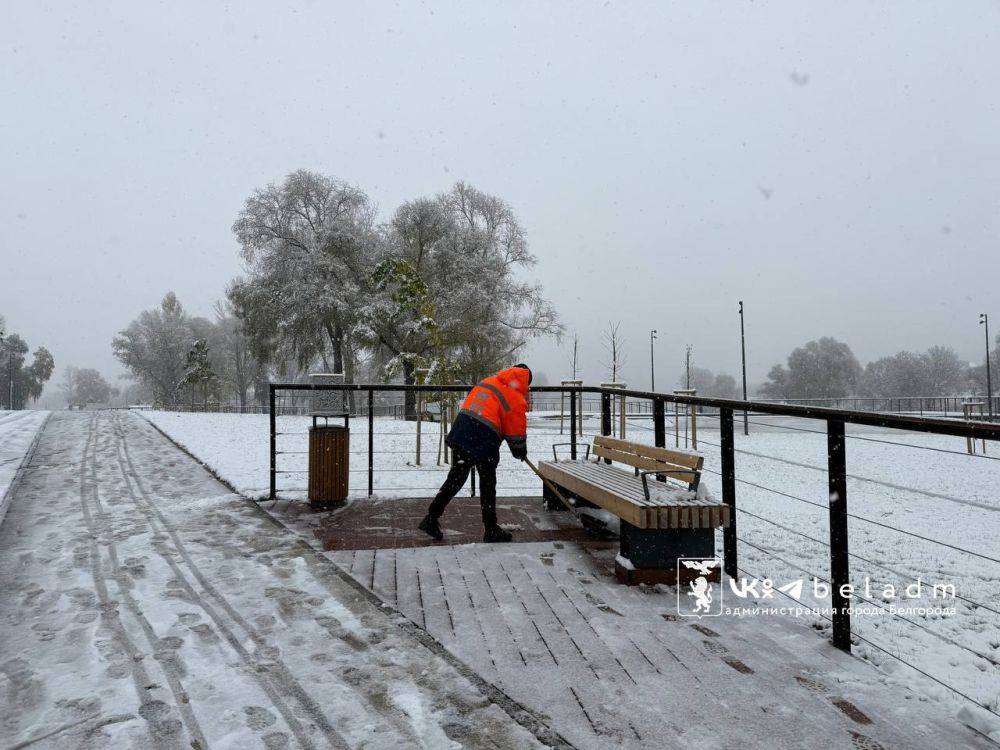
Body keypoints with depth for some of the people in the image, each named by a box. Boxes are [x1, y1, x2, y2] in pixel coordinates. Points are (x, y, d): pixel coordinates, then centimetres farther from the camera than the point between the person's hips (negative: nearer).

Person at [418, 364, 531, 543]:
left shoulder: (488, 381, 17)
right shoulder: (517, 399, -1)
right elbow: (517, 432, 4)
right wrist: (520, 451, 22)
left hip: (460, 432, 6)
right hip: (483, 440, -6)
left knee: (455, 478, 16)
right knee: (488, 483, 9)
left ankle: (431, 519, 18)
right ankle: (491, 530, 19)